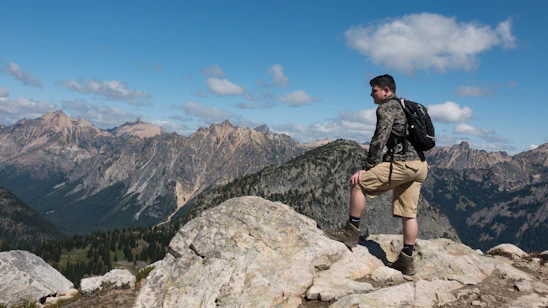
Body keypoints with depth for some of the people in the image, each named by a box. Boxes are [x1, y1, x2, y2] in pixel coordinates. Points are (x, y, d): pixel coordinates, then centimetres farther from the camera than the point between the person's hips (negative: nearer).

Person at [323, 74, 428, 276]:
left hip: (403, 163, -10)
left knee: (358, 183, -6)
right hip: (420, 165, 10)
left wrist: (366, 168, -12)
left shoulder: (386, 108, -3)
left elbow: (379, 140, -13)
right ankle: (406, 261, 13)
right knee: (408, 213, 9)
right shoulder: (405, 107, 26)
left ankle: (351, 233, -3)